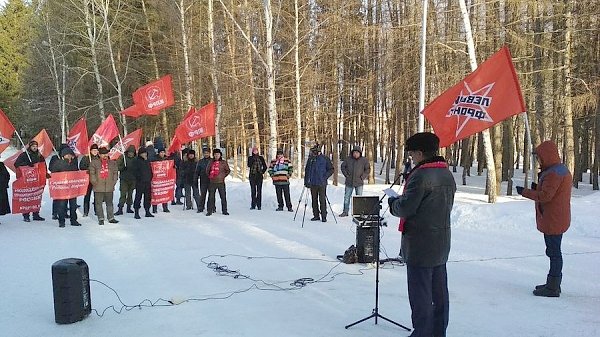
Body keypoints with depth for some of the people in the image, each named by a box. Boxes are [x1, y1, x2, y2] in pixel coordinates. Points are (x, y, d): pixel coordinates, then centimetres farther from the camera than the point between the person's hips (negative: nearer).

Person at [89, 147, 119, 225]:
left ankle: (111, 218, 14)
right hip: (98, 187, -2)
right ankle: (101, 219, 10)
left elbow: (115, 173, 10)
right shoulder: (94, 163, 3)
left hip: (109, 187, 2)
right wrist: (95, 183, -6)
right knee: (98, 203, 3)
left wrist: (113, 182, 1)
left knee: (109, 203, 8)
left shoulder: (113, 163, 10)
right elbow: (92, 174, 0)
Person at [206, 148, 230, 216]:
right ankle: (209, 210, 12)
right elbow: (207, 170, 17)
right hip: (212, 182, 1)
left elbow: (227, 171, 11)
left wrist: (223, 176, 5)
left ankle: (224, 211, 11)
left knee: (223, 197, 2)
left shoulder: (223, 162, 2)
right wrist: (210, 176, 10)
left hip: (221, 182, -1)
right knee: (211, 197, 4)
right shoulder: (211, 162, 5)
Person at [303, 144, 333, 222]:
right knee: (314, 200, 8)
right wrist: (306, 181, 9)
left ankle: (324, 216, 4)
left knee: (322, 200, -4)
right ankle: (316, 215, 17)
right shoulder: (310, 159, 9)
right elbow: (307, 170, 16)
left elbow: (331, 169, 3)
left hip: (322, 183, -4)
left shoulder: (325, 159, -2)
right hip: (313, 183, 4)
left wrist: (325, 177, -8)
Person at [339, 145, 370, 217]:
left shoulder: (364, 160, -2)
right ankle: (345, 212, 15)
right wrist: (346, 174, 3)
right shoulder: (348, 159, 2)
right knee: (346, 197, 6)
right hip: (349, 182, 2)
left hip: (359, 182, -1)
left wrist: (362, 177, -5)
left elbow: (368, 169, 4)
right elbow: (343, 166, 14)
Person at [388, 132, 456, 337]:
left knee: (420, 294, 1)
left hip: (421, 244, -9)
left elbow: (405, 208, -20)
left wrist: (393, 203, 2)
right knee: (439, 292, 17)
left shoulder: (421, 175, -19)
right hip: (442, 242, 9)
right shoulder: (447, 175, 9)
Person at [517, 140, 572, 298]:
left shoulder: (554, 173, -19)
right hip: (556, 219, 11)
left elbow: (545, 196, -23)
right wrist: (538, 187, 7)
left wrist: (525, 192, -14)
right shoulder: (562, 170, 16)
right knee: (553, 251, 18)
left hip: (553, 221, -11)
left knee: (554, 252, -6)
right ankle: (553, 284, 28)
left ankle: (553, 288, -1)